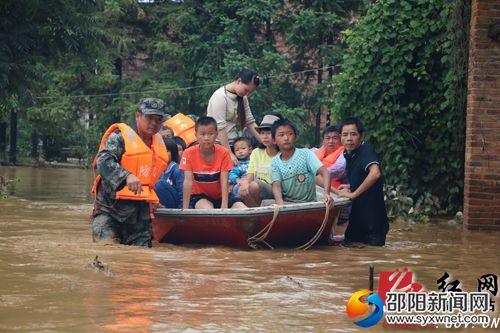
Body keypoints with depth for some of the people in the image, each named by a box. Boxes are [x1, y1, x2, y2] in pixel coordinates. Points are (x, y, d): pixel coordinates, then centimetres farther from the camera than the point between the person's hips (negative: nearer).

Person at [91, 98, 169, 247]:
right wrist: (127, 176, -37)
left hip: (141, 211, 6)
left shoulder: (160, 144, 18)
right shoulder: (120, 137, -6)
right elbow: (103, 161, -24)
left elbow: (161, 178, 34)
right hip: (110, 208, -6)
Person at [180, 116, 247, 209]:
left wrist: (224, 206, -31)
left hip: (220, 195, 3)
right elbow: (188, 182, -20)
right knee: (207, 211, -36)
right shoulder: (189, 153, -15)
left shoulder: (223, 153, -12)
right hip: (200, 196, -3)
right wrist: (185, 209, -27)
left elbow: (224, 181, -19)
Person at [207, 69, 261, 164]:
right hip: (218, 144, -7)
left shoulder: (242, 97, 10)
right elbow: (220, 128, -20)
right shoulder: (220, 96, -15)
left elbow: (250, 121, 7)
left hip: (233, 143, 7)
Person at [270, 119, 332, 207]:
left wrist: (326, 193, -33)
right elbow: (276, 185, -7)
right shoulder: (275, 162, 4)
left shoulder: (305, 154, -4)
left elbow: (324, 172, -14)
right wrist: (280, 203, -30)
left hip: (308, 202, -2)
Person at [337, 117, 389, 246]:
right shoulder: (347, 154, 8)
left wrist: (353, 193, -28)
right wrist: (349, 187, 6)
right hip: (356, 220, 8)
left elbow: (375, 173, -36)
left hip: (373, 221, -8)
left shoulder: (366, 150, -17)